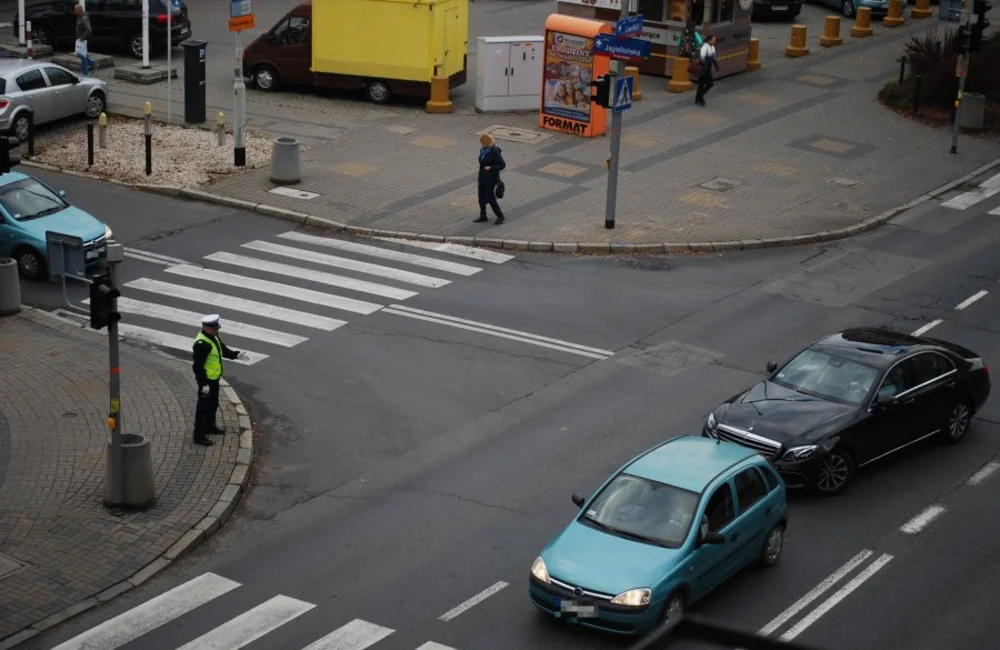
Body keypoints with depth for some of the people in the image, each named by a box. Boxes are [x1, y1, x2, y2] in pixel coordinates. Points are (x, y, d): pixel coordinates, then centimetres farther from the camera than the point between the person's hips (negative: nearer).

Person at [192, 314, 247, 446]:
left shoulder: (214, 336, 1)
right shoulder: (201, 343, -29)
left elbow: (223, 350, 16)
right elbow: (198, 366, -27)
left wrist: (236, 355, 0)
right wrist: (204, 384, -25)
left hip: (214, 377, 10)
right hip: (206, 380, -10)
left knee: (213, 404, 24)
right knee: (204, 406, 0)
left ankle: (210, 426, 43)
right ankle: (199, 436, 9)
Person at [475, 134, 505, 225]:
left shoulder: (494, 152, -19)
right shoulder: (483, 150, 5)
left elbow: (502, 165, -17)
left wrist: (491, 168, -27)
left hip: (491, 180, -8)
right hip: (482, 179, 8)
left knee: (490, 198, -3)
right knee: (481, 197, 12)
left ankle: (500, 216, 12)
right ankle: (483, 216, 26)